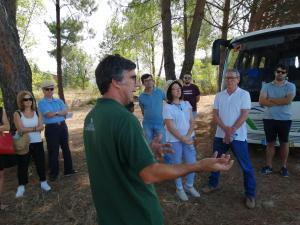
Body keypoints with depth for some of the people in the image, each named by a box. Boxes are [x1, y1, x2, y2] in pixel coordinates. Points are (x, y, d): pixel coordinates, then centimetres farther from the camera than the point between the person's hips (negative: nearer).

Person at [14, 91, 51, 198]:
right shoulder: (17, 114, -5)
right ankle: (21, 186, 19)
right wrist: (35, 128, -14)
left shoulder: (37, 113, 3)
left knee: (40, 163, 9)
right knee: (22, 165, 6)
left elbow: (41, 127, -8)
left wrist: (27, 129, -19)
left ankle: (43, 182, 24)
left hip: (37, 143, 2)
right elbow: (20, 129, -17)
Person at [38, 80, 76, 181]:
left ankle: (68, 169, 24)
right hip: (51, 128, -5)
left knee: (66, 148, 12)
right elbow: (48, 114, -18)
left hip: (62, 126, 5)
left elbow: (66, 111, -3)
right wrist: (60, 113, -8)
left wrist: (55, 113, -11)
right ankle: (53, 173, 18)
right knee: (53, 151, 3)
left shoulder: (59, 101, 10)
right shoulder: (41, 103, -4)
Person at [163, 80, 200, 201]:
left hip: (188, 138, 5)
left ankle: (189, 186, 31)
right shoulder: (167, 107, -12)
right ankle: (179, 189, 27)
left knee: (192, 163, 8)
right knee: (177, 165, 8)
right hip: (174, 141, -5)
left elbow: (192, 121, 3)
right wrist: (183, 139, -15)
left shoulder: (186, 104, 5)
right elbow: (171, 128, -15)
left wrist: (188, 136, -11)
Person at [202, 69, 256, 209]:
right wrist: (226, 129, -14)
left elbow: (244, 115, -12)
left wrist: (231, 131, -16)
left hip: (238, 136, -4)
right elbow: (215, 115, 0)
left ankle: (250, 194, 17)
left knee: (246, 166, 2)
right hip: (220, 135, 4)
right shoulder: (219, 96, 5)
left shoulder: (244, 94, -6)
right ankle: (213, 184, 36)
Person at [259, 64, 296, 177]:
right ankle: (269, 166, 16)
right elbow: (261, 101, -8)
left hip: (285, 119, -1)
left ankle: (284, 167, 20)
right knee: (270, 143, 8)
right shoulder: (267, 86, 5)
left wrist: (271, 99, -9)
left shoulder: (290, 86, 1)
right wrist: (280, 102, -12)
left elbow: (288, 100, -16)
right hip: (269, 119, 1)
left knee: (284, 143, 8)